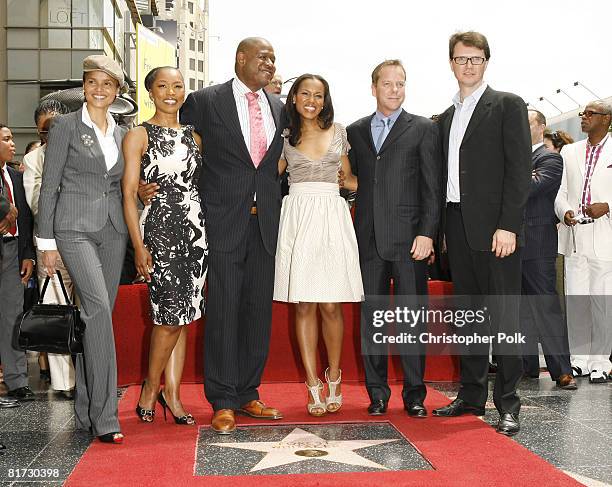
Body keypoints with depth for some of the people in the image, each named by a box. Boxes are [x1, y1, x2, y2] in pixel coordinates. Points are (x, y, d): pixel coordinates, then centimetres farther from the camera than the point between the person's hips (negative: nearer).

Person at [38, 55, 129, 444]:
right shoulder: (65, 126, 0)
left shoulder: (121, 133, 15)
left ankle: (86, 412, 17)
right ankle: (104, 416, -19)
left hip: (113, 230, 5)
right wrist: (47, 241, -5)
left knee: (96, 316, 8)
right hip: (76, 228, -5)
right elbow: (49, 186, -2)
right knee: (98, 308, -21)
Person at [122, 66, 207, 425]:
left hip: (196, 230, 5)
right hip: (160, 230, -4)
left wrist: (209, 231, 8)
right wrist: (139, 245, -11)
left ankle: (172, 393, 12)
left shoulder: (194, 136, 15)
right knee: (171, 315, -9)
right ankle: (152, 387, 12)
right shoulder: (138, 136, 1)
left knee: (182, 315, 5)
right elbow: (129, 193, -4)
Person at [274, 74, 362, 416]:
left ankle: (333, 378, 16)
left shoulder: (337, 131, 12)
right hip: (297, 218, 0)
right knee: (304, 306, 0)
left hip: (332, 219, 0)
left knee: (331, 306, -3)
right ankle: (314, 387, 7)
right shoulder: (285, 136, 10)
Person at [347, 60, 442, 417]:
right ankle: (377, 393, 15)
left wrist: (427, 233, -10)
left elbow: (432, 187, -1)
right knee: (371, 317, 6)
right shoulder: (355, 131, 15)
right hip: (369, 238, 3)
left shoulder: (424, 129, 5)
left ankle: (415, 394, 9)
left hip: (409, 238, -3)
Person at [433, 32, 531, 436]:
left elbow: (520, 168, -8)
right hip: (458, 225, 6)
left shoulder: (508, 106, 0)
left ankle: (508, 404, 2)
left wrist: (508, 225, -17)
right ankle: (472, 396, 18)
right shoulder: (447, 118, 19)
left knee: (504, 313, -4)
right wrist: (439, 230, 10)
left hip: (495, 225, -6)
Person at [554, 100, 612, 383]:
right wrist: (565, 212, -6)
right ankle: (579, 359, 16)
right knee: (575, 301, 7)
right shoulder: (569, 152, 16)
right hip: (574, 236, 4)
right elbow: (560, 191, 12)